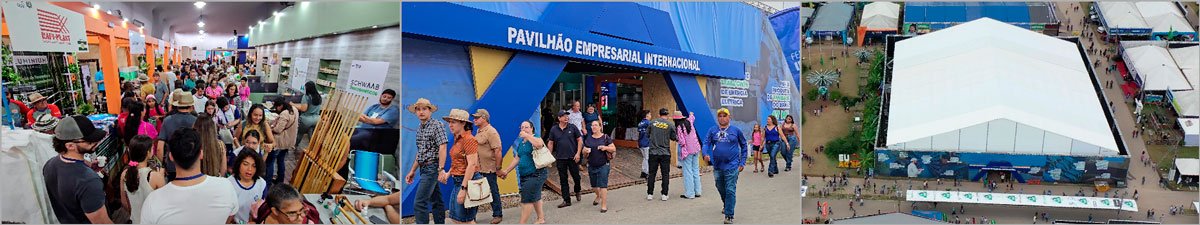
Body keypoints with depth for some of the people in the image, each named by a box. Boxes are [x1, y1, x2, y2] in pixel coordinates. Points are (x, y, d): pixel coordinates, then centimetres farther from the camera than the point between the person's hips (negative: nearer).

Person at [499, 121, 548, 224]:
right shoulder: (521, 143, 14)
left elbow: (539, 144, -33)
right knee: (535, 197, 17)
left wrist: (527, 135, -23)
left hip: (536, 174, -8)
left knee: (526, 200, -9)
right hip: (524, 176, 8)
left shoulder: (536, 139, -8)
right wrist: (506, 171, 17)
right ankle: (541, 218, 29)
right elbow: (516, 158, 19)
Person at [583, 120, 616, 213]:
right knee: (594, 185, 17)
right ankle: (598, 196, 47)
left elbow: (614, 149, -2)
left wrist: (605, 147, -19)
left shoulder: (605, 137, -4)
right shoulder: (588, 139, 7)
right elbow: (584, 151, 12)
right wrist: (586, 150, -11)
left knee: (602, 185, -8)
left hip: (603, 166, -4)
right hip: (591, 166, 5)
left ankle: (604, 205, -2)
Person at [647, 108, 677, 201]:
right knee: (665, 174, 7)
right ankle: (664, 195, 7)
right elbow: (673, 138, 3)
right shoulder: (671, 124, -4)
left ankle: (650, 194, 11)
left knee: (652, 173, 8)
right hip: (665, 153, -1)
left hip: (653, 152, 1)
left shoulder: (652, 122, -1)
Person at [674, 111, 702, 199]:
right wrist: (691, 114, 49)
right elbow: (692, 117, 28)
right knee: (695, 170, 14)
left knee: (688, 172, -1)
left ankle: (689, 194, 0)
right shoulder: (689, 121, 3)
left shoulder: (679, 128, -16)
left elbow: (682, 142, -18)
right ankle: (697, 191, 21)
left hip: (687, 151, -7)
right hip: (696, 149, 7)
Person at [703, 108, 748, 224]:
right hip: (717, 166, 4)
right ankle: (726, 205, 46)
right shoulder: (712, 130, 3)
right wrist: (705, 154, -25)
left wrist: (742, 162, 3)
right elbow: (706, 143, -4)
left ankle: (729, 215, -3)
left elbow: (743, 146, 8)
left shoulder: (736, 130, -1)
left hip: (732, 166, -3)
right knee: (721, 189, 20)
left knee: (730, 190, -7)